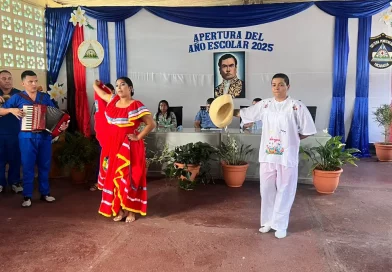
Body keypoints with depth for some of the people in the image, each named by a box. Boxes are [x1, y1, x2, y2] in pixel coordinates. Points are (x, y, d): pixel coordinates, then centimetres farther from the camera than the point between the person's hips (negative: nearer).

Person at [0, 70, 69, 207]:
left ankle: (45, 193, 21)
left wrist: (62, 124, -10)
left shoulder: (45, 97, 8)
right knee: (28, 167, 2)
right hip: (27, 137, -2)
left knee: (44, 166, 9)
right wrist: (12, 110, -15)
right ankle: (27, 196, 12)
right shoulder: (17, 97, 1)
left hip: (45, 136, 2)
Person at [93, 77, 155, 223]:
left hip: (129, 147, -7)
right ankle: (120, 209, 21)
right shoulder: (113, 100, 8)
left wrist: (138, 137, -13)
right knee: (115, 177, 10)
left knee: (129, 177, 1)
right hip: (114, 146, 7)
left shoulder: (136, 106, -13)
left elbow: (151, 124, -16)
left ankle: (131, 210, 12)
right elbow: (101, 93, 30)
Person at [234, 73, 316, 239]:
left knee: (284, 191, 8)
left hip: (287, 156, -3)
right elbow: (244, 113, 11)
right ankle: (268, 221, 30)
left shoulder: (297, 106, -7)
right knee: (266, 189, 12)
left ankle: (280, 224, 23)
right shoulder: (265, 104, 4)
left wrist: (292, 139, -1)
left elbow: (307, 131, -3)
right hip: (267, 155, 4)